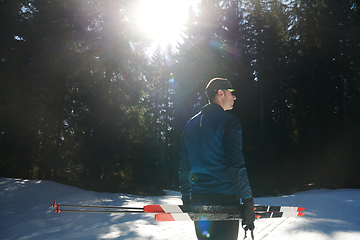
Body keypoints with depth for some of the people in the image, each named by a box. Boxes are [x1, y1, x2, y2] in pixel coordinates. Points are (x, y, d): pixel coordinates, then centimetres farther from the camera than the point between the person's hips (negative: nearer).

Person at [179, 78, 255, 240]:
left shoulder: (191, 124, 13)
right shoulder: (228, 121, -7)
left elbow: (184, 165, 13)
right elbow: (236, 164, -15)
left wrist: (186, 197, 19)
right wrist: (247, 201, -12)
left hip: (197, 198, 6)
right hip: (224, 197, -6)